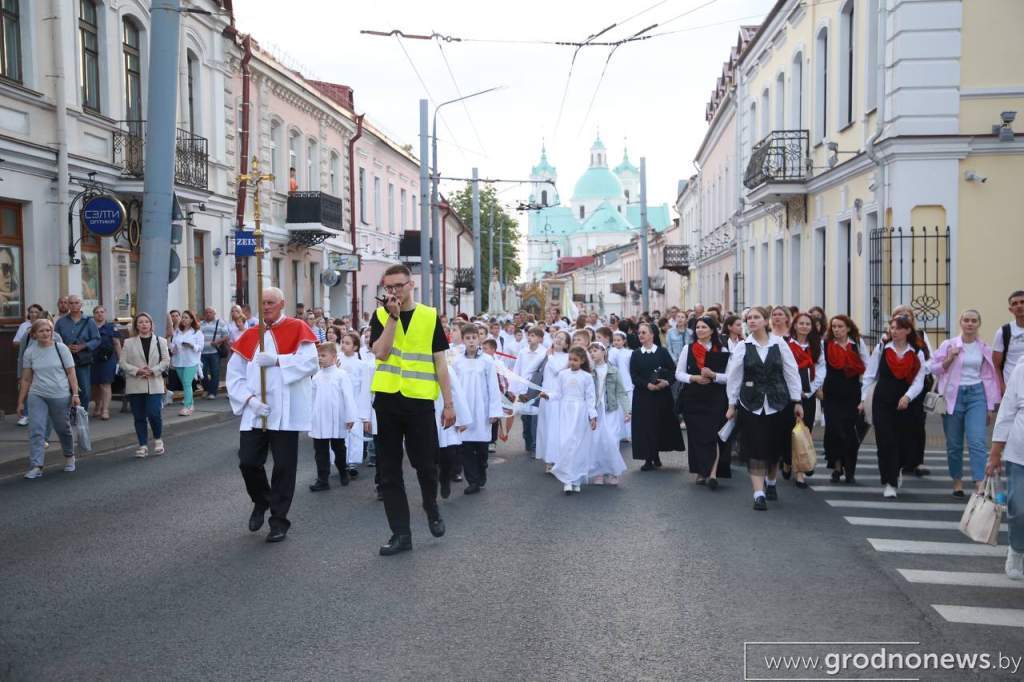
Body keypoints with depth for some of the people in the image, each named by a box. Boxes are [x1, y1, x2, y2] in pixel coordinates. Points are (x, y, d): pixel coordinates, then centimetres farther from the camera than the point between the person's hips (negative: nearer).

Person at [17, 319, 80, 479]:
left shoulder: (61, 348, -3)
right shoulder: (30, 352, 3)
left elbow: (71, 373, -2)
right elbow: (26, 379, 7)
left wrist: (75, 394, -10)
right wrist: (21, 402, 7)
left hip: (60, 396, -1)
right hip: (37, 396, 1)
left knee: (63, 428, 11)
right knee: (36, 430, -9)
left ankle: (69, 457, 34)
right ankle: (36, 466, -9)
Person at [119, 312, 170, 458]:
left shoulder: (160, 341, 7)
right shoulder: (129, 342, 6)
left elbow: (166, 360, 2)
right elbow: (123, 362, 1)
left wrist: (152, 371, -12)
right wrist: (137, 371, -13)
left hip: (154, 384, -1)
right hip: (135, 385, 1)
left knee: (154, 414, -11)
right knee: (139, 417, 4)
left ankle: (158, 439, 14)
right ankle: (143, 445, 14)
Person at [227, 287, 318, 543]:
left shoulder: (297, 328, 1)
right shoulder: (249, 336, 11)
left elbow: (309, 361, -14)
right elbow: (234, 375, 6)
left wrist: (276, 360, -22)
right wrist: (250, 399, -9)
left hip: (285, 412, -3)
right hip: (254, 413, 3)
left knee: (283, 467, 1)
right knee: (247, 462, 0)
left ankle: (279, 520, 15)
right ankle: (261, 502, 29)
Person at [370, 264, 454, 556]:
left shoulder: (430, 316, 3)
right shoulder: (380, 316, 4)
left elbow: (440, 362, 2)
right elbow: (380, 352, -13)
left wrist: (449, 403, -1)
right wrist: (393, 315, -16)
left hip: (420, 400, -1)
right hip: (387, 400, 2)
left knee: (426, 464, 4)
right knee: (389, 470, 5)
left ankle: (431, 507, 34)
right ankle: (401, 533, 14)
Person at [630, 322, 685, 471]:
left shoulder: (662, 352, 2)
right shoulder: (636, 355, 5)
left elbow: (673, 371, -1)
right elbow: (633, 376, -3)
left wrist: (666, 382, -20)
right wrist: (647, 385, -18)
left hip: (662, 394, 0)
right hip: (643, 395, 0)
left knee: (661, 424, 4)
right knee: (645, 425, -2)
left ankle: (656, 456, 20)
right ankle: (649, 459, 4)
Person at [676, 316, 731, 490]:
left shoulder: (721, 351, 3)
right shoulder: (688, 349, 6)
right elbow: (679, 373, 5)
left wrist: (713, 375, -16)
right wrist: (694, 378, -11)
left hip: (715, 399, -2)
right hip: (693, 399, 2)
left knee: (713, 434, -12)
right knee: (696, 435, 6)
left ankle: (713, 473, -14)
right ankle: (700, 472, 18)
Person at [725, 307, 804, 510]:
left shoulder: (779, 344, -2)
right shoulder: (742, 347, -1)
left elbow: (792, 373, 2)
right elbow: (733, 377, 4)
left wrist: (796, 402, 1)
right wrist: (732, 404, 4)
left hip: (777, 402, 1)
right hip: (752, 404, -1)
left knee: (775, 447, 13)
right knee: (756, 449, -6)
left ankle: (771, 483, 39)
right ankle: (759, 494, -5)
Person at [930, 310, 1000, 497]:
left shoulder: (984, 349, 7)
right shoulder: (948, 345, 2)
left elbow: (989, 378, 9)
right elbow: (934, 369, 4)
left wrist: (990, 407, 8)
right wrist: (949, 359, -13)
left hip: (976, 394, 0)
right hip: (953, 395, 0)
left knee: (977, 441, -13)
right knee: (954, 444, 7)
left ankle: (980, 484, -15)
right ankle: (957, 480, 22)